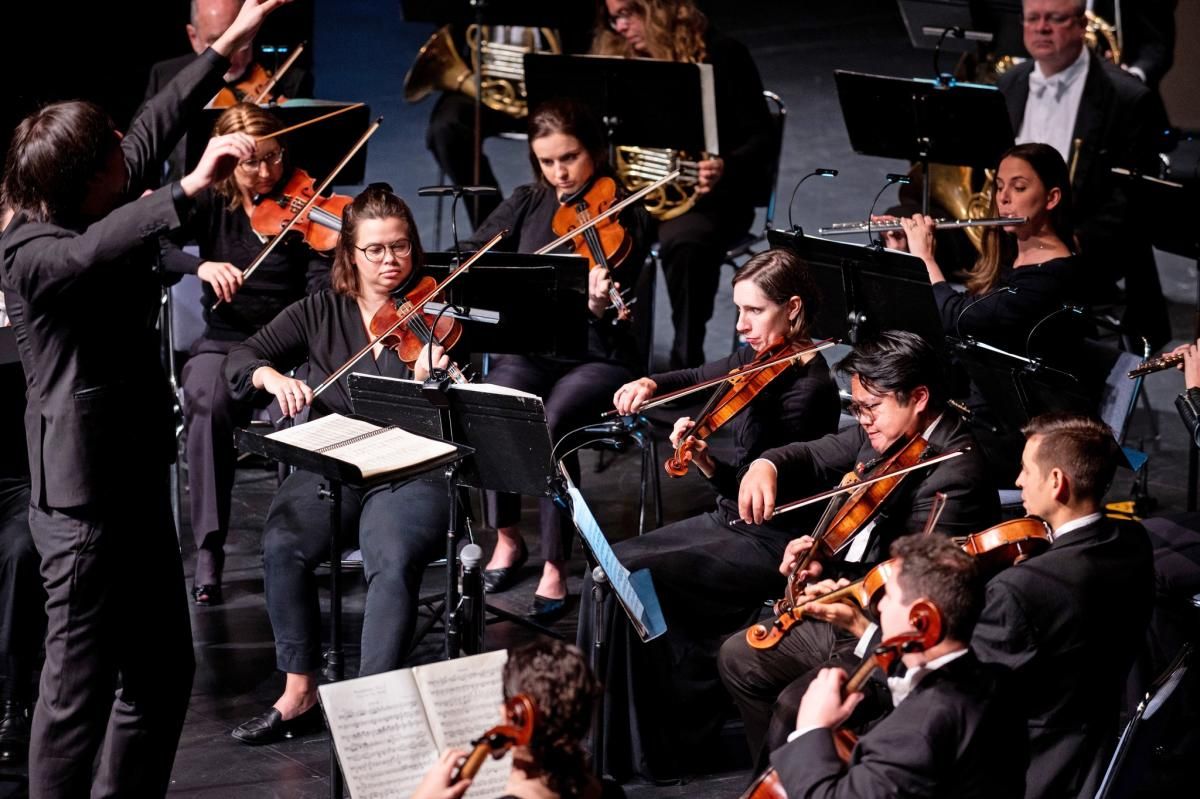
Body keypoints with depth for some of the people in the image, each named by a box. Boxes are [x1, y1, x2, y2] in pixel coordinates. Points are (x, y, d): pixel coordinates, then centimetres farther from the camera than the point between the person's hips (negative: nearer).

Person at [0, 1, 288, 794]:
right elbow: (97, 253, -39)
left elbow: (153, 130, 19)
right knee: (81, 685, -5)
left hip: (139, 472, 9)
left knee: (163, 674, 14)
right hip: (83, 490, -9)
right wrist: (190, 189, -49)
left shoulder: (93, 213, 7)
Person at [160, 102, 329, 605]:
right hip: (224, 343, 1)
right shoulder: (210, 204, 4)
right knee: (208, 404, -34)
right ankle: (209, 551, -29)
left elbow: (323, 288, -12)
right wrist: (200, 265, -29)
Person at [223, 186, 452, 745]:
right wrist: (272, 376, -15)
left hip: (409, 473, -2)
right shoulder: (321, 312, 9)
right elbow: (241, 357, 7)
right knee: (283, 545, -28)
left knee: (394, 559, -34)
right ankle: (299, 693, -16)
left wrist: (429, 381, -29)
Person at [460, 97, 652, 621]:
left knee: (553, 422, -34)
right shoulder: (527, 204, 7)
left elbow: (611, 316, -15)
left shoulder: (626, 217, -5)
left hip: (597, 357, -3)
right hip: (529, 349, 3)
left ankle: (555, 569, -25)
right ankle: (507, 539, -8)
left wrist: (599, 304, -38)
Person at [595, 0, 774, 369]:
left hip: (706, 196, -4)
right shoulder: (619, 61, 12)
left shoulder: (720, 56, -4)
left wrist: (725, 168, -26)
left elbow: (760, 138, -6)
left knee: (685, 241, -38)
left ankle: (686, 362, -27)